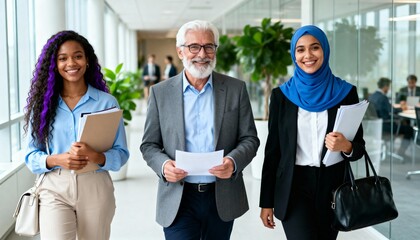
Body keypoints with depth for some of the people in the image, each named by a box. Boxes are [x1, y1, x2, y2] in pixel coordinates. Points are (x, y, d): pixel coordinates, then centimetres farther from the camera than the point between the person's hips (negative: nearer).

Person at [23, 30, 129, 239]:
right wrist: (56, 160, -15)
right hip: (54, 189, 0)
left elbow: (121, 153, -2)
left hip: (95, 188, 0)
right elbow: (31, 155, 4)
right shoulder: (43, 103, 3)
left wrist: (95, 156, -21)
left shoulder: (106, 102, -1)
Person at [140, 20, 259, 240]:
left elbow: (250, 139, 3)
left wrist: (234, 161, -18)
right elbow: (149, 145, 5)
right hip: (178, 199, -1)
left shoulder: (236, 89, 2)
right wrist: (163, 165, -17)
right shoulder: (160, 92, 1)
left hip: (223, 198, 1)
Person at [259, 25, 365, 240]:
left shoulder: (345, 92, 1)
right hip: (293, 186, -1)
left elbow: (360, 146, 4)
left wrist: (346, 147, -20)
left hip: (333, 187, 1)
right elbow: (272, 149, 3)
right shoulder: (282, 95, 1)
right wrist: (266, 201, 2)